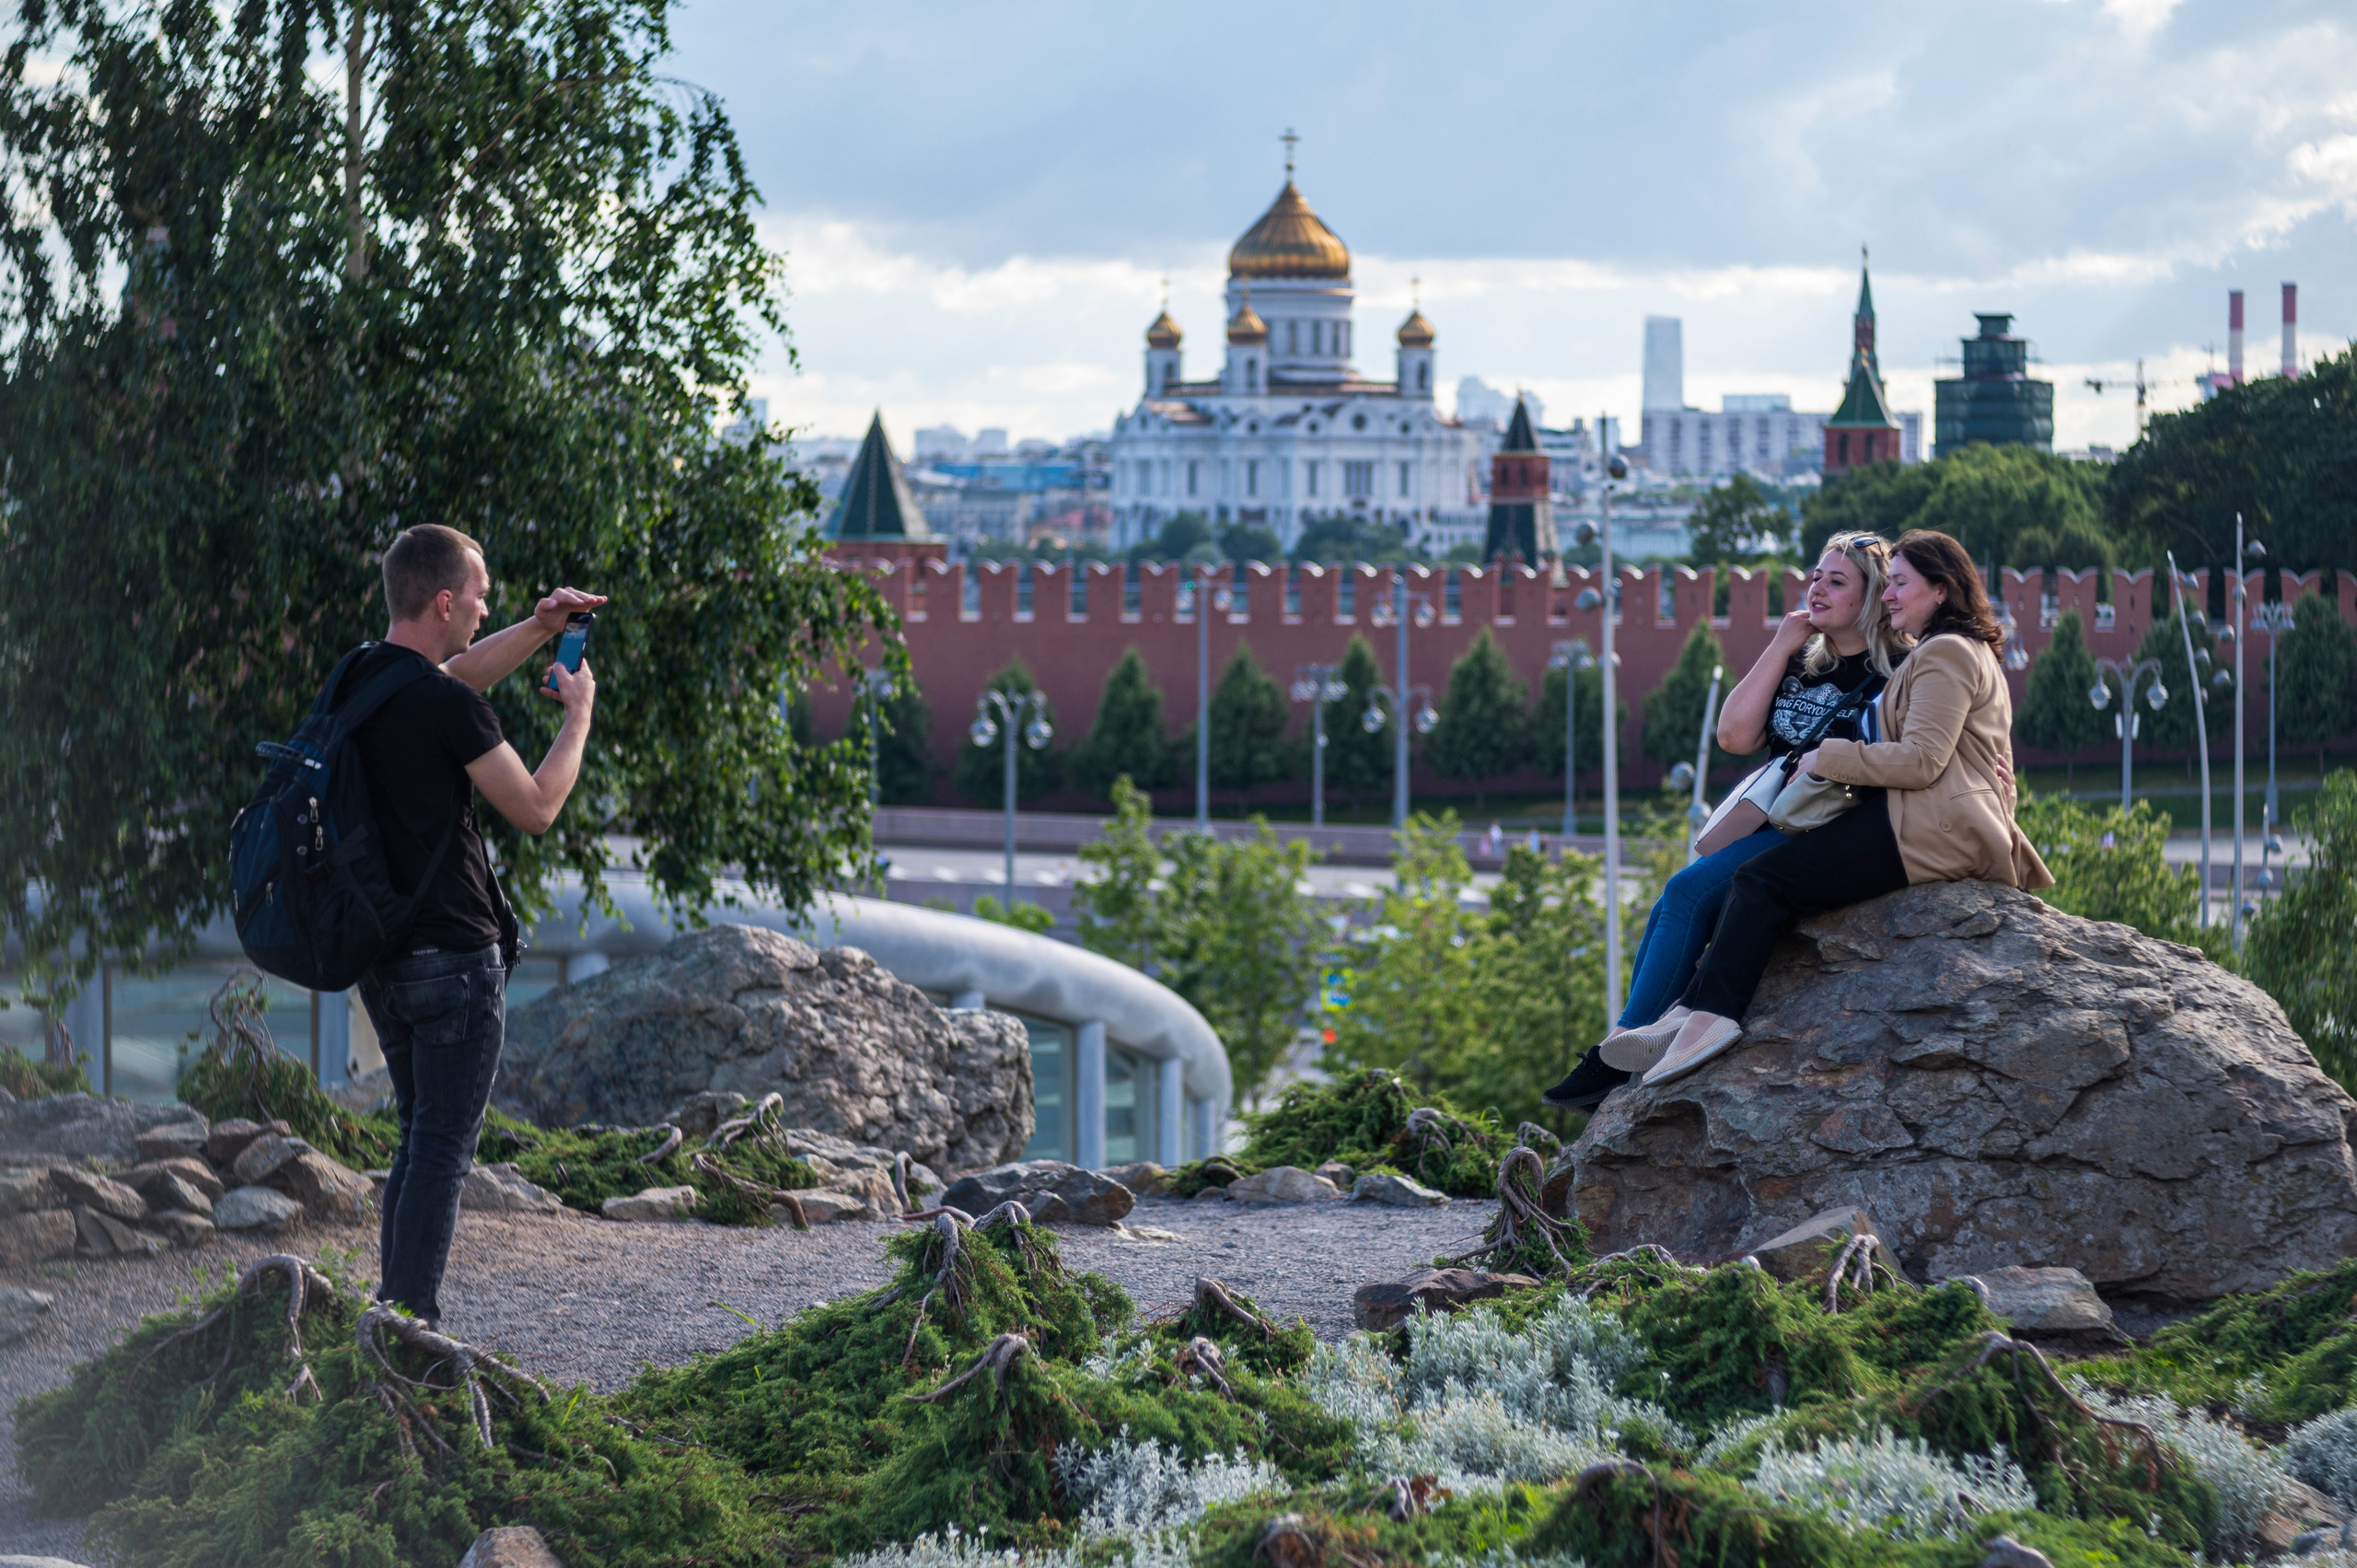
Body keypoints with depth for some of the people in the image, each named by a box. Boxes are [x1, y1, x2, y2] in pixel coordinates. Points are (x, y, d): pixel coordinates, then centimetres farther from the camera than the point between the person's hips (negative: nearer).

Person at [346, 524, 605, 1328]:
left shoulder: (360, 678, 6)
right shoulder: (447, 709, -19)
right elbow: (535, 808, -10)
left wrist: (538, 629, 18)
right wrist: (578, 715, 3)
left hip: (381, 954, 9)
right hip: (454, 955, -9)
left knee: (419, 1141, 18)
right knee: (442, 1150, -3)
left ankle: (390, 1317, 19)